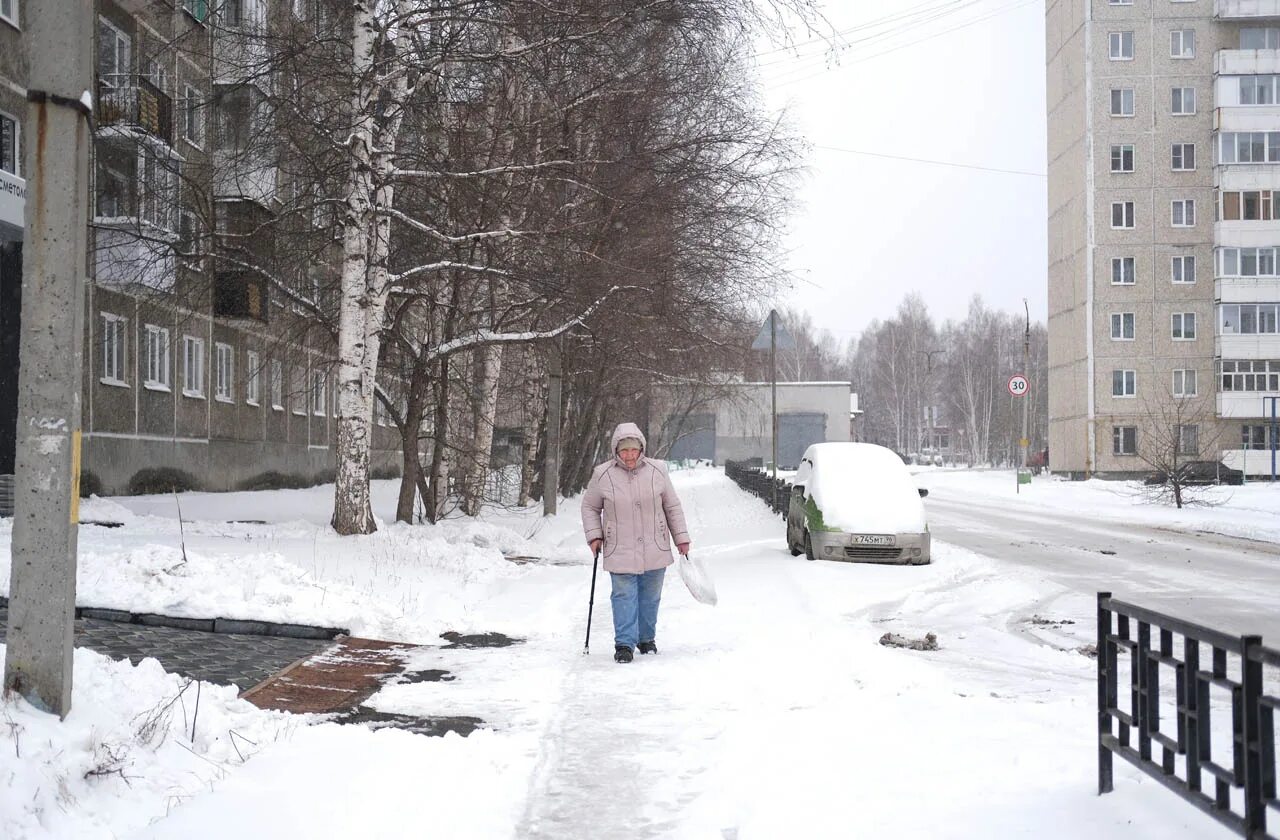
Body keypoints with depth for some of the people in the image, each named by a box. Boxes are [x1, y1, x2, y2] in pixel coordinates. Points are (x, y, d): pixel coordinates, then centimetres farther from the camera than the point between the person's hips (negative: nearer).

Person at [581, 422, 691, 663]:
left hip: (655, 550, 2)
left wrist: (681, 537, 8)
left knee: (650, 596, 11)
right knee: (624, 597, -7)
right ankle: (624, 644, -3)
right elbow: (589, 507, 9)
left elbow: (672, 507, 9)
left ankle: (646, 639, 27)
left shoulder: (657, 471, 0)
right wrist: (594, 535, -2)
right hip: (620, 552, -2)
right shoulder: (603, 475, -5)